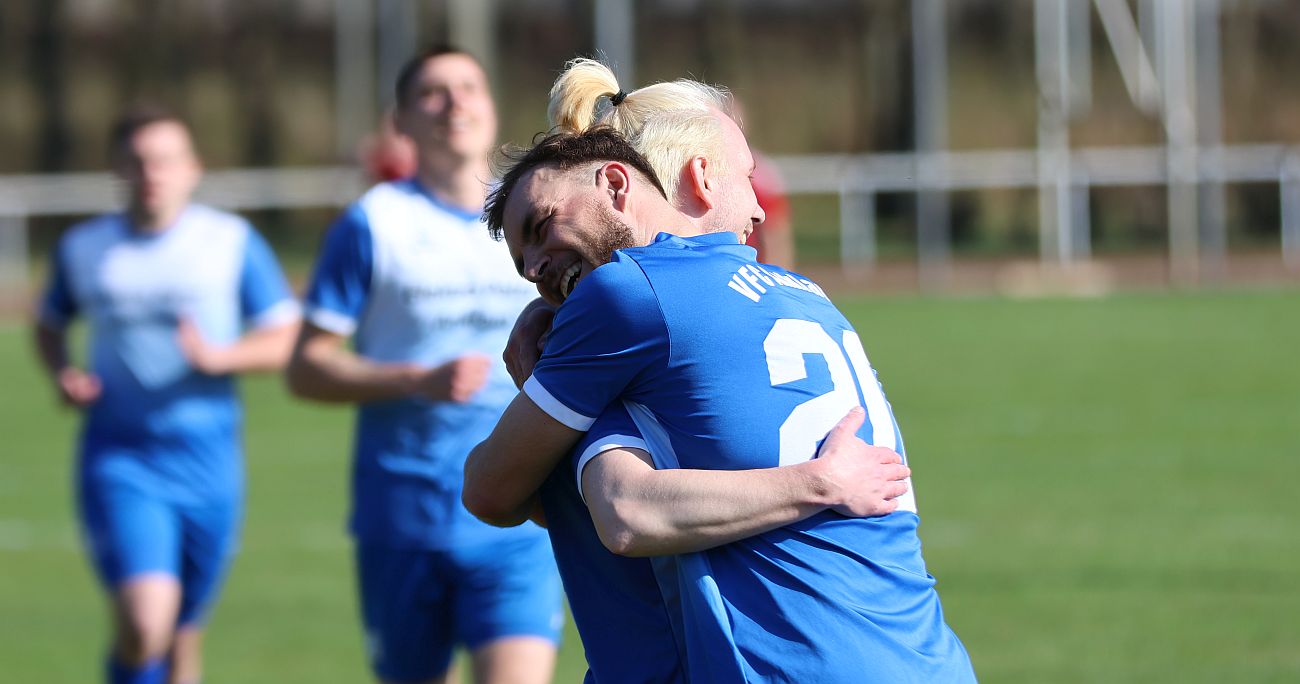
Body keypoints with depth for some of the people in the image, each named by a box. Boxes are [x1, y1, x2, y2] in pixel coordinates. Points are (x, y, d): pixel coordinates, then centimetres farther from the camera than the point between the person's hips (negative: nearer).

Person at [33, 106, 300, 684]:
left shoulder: (233, 242, 1)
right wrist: (62, 373, 0)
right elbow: (50, 326, 22)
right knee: (144, 621, -22)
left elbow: (285, 340, 1)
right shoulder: (82, 248, 5)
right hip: (119, 460, -1)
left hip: (207, 461, 1)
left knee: (182, 636, 10)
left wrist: (218, 356, -17)